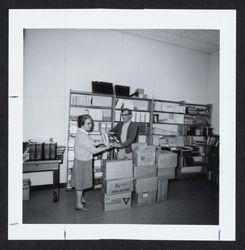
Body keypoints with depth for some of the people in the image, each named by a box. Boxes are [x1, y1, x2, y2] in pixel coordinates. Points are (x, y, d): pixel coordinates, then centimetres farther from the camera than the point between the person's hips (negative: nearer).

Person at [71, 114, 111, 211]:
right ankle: (78, 204, 23)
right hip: (82, 162, -9)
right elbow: (93, 150, -26)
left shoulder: (81, 132, 4)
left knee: (82, 181, 22)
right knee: (80, 182, 6)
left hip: (83, 160, 9)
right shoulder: (83, 136, -27)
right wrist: (106, 148, -20)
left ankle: (81, 198, 40)